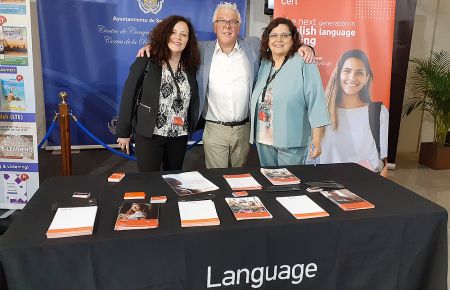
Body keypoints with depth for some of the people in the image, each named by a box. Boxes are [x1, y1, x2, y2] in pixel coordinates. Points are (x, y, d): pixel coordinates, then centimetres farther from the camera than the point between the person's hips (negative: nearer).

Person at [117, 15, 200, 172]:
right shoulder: (146, 61, -9)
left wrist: (191, 125, 3)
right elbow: (128, 95, -8)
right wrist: (124, 132, -7)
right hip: (149, 134, -4)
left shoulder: (190, 66, 3)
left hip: (180, 136, 4)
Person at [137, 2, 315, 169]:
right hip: (214, 130, -1)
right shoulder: (203, 50, 2)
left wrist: (302, 47, -5)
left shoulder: (253, 46, 3)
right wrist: (153, 45, -4)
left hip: (243, 129, 1)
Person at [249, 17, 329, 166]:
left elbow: (315, 102, -12)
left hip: (291, 142, -5)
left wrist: (316, 140, -14)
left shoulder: (303, 64, -9)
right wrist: (253, 134, 12)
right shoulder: (263, 64, 10)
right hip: (263, 139, 6)